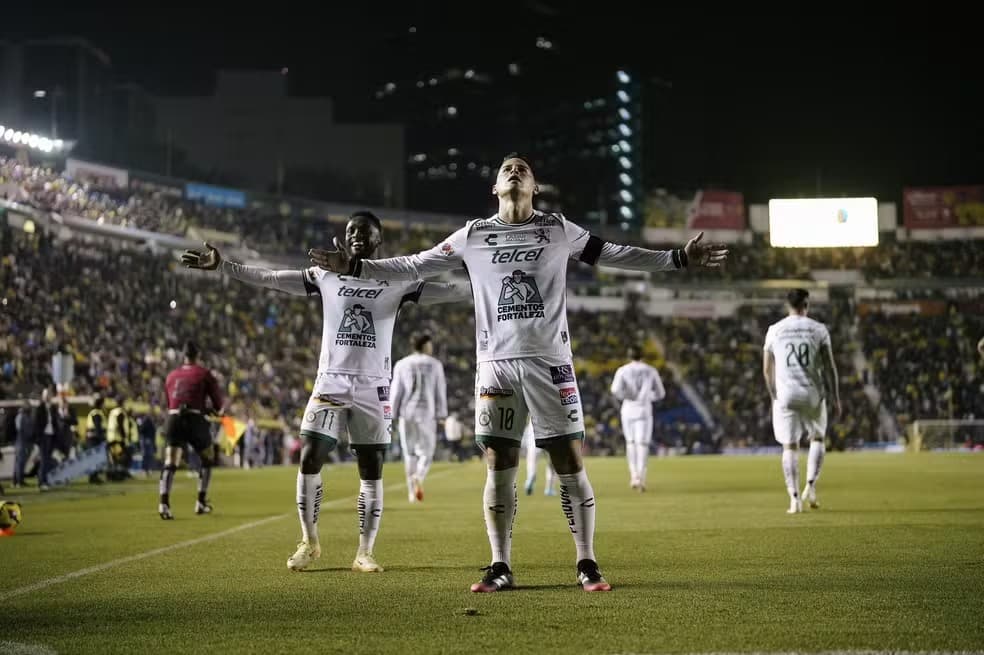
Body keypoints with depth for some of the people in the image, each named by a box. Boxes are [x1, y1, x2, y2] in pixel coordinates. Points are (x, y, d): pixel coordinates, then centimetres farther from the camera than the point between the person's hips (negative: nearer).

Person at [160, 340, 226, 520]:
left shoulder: (171, 376, 17)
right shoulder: (204, 374, 5)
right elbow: (219, 406, 4)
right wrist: (221, 410, 27)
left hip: (173, 419, 3)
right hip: (195, 420, -3)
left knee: (170, 464, -3)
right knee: (207, 459, 19)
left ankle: (164, 502, -24)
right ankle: (201, 502, 18)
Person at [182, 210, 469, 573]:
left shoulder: (397, 281, 3)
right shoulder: (326, 276, 6)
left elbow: (455, 289, -2)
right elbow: (270, 278, 4)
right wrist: (221, 265, -1)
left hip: (373, 389, -1)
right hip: (330, 384, 1)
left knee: (371, 472, 0)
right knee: (309, 462, -6)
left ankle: (365, 552, 11)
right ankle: (309, 542, 12)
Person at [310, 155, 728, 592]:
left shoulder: (558, 230, 7)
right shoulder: (473, 236, 9)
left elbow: (615, 255, 10)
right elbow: (415, 266, 11)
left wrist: (680, 258, 5)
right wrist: (353, 267, 6)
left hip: (550, 362, -1)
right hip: (497, 364, 1)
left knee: (570, 466, -3)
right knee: (499, 469, 2)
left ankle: (587, 564, 4)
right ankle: (500, 568, 9)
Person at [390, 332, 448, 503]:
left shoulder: (401, 364, 2)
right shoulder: (435, 364, 0)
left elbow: (396, 392, -1)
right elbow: (441, 392, -1)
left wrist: (393, 417, 3)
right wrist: (442, 416, 3)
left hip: (406, 413, 1)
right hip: (426, 413, -1)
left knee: (409, 453, 14)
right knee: (426, 453, 6)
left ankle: (412, 492, 10)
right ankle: (418, 478, -25)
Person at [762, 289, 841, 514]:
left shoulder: (774, 330, 4)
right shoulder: (818, 329, 0)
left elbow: (767, 369, 8)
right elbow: (829, 367, -2)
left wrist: (774, 396, 22)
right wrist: (836, 399, 5)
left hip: (785, 395, 1)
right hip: (812, 394, 0)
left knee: (790, 446, 4)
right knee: (817, 439, 20)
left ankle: (794, 498, -2)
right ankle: (810, 486, 7)